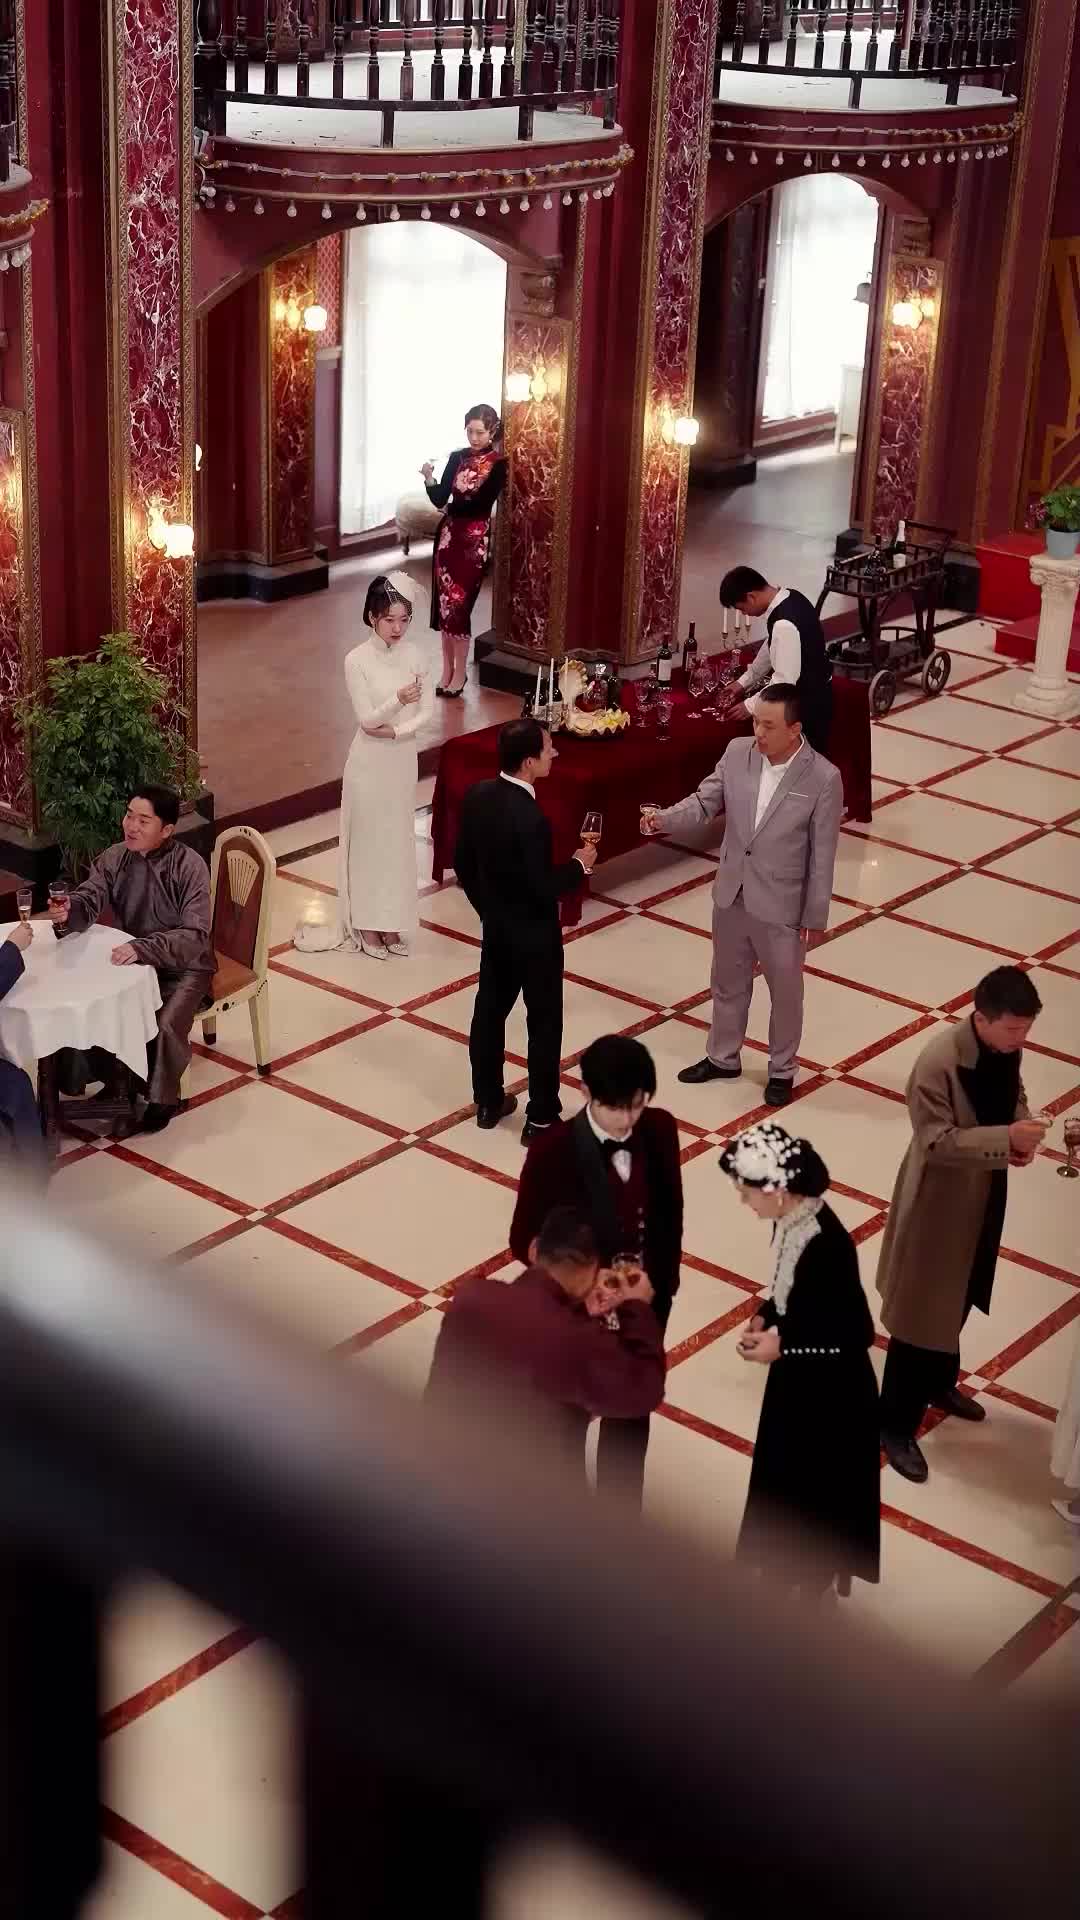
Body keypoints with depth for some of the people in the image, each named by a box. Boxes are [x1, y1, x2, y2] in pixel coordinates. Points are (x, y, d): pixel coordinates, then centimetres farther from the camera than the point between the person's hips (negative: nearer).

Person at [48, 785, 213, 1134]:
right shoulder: (114, 858, -6)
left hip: (184, 966, -5)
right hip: (132, 959, 6)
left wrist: (142, 949, -44)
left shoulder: (189, 866, -23)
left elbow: (196, 935, -30)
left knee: (166, 1025, -28)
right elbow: (88, 901, -15)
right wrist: (67, 912, -40)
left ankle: (162, 1098, -1)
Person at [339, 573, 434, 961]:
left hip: (403, 759, 4)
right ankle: (366, 925, 15)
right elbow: (367, 719, -17)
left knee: (398, 839, 11)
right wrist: (398, 700, -34)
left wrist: (395, 730, -16)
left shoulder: (413, 655, -2)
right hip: (370, 761, -4)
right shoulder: (357, 660, -14)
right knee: (369, 839, 5)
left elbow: (427, 711, -2)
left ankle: (391, 921, 23)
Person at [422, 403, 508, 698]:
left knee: (458, 603, -5)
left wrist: (453, 506, -8)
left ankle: (460, 671, 5)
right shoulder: (457, 457, 6)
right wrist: (430, 480, -18)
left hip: (474, 538, -5)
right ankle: (448, 668, 15)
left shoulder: (498, 465, -8)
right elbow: (439, 500, -1)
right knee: (444, 601, 6)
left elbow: (480, 503, -15)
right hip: (448, 534, 5)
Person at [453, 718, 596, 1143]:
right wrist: (579, 865, -9)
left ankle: (488, 1102, 33)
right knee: (544, 1023, 8)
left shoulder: (477, 795, -7)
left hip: (495, 927, 7)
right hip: (533, 935, -7)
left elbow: (463, 864, 4)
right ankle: (541, 1117, 17)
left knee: (489, 1011, 19)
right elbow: (544, 889, -25)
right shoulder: (528, 818, -31)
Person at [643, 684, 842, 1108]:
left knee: (785, 992, 16)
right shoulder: (737, 753, -9)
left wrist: (816, 917, -9)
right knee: (728, 983, 22)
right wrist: (664, 819, -22)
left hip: (781, 906, -4)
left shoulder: (823, 779, -21)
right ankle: (723, 1058, 43)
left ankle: (781, 1069, 36)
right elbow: (705, 801, -1)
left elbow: (823, 855, -15)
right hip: (731, 895, 4)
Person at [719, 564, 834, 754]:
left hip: (806, 703, -9)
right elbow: (772, 648, 13)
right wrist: (744, 681, 15)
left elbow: (784, 682, -29)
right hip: (814, 692, 9)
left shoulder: (784, 625, -33)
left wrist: (750, 706, -16)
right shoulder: (789, 597, -2)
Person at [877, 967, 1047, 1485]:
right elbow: (936, 1141, -28)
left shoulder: (1007, 1049, -7)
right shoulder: (939, 1062, -30)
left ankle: (938, 1383, 51)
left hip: (984, 1194, 7)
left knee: (958, 1299, 27)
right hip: (939, 1201, -7)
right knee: (922, 1313, 4)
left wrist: (1020, 1136, -11)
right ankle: (896, 1426, 18)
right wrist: (1005, 1139, -35)